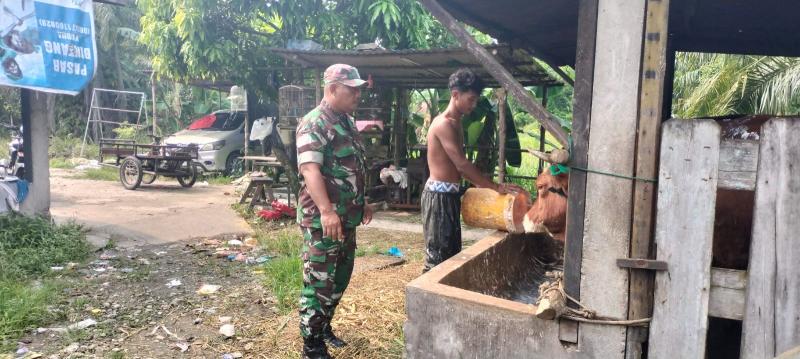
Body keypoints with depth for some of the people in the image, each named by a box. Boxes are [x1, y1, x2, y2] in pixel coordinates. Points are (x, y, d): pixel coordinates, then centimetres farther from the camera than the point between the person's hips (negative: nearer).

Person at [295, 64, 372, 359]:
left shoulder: (348, 122, 13)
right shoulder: (314, 124, -15)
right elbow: (310, 169, -27)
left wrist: (362, 203, 24)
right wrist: (326, 210, -37)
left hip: (348, 218, 9)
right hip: (323, 220, -9)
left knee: (340, 278, 19)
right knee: (318, 283, 0)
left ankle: (324, 327, 37)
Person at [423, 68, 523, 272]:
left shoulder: (456, 123, 13)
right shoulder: (444, 124, -18)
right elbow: (462, 164, -22)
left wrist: (480, 184, 12)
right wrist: (495, 187, -18)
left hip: (450, 194, 10)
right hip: (439, 195, -10)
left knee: (452, 251, 16)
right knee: (437, 253, -3)